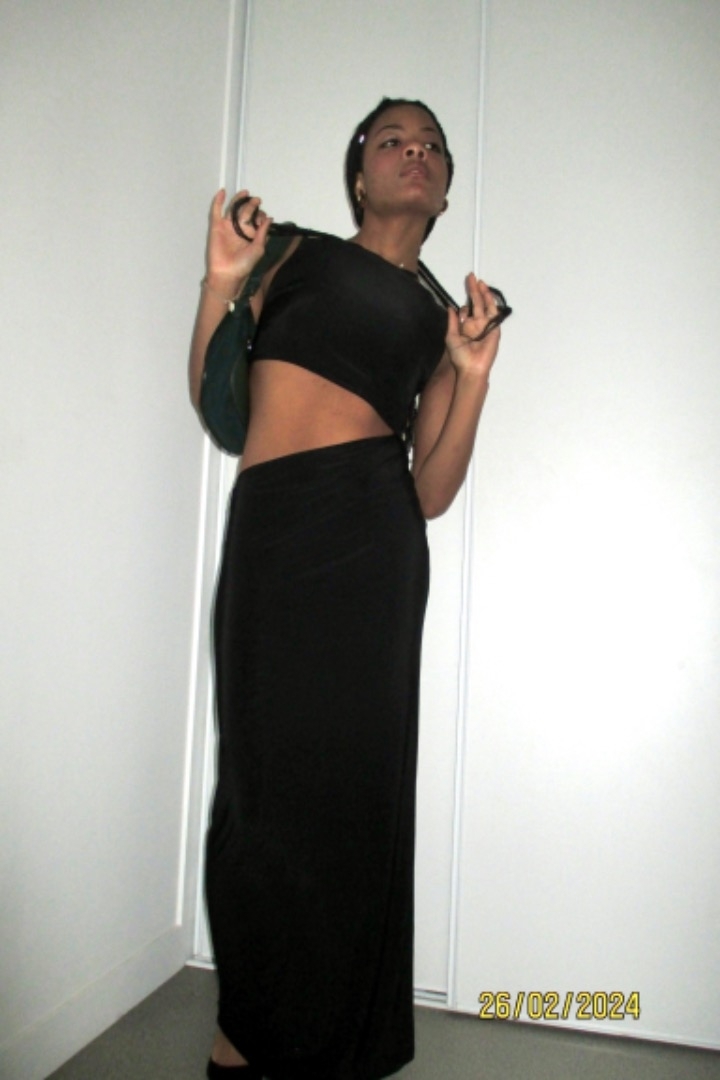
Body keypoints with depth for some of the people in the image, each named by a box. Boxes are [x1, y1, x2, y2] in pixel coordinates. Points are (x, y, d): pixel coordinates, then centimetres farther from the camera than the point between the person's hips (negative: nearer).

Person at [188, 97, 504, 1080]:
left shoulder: (441, 317, 17)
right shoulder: (297, 252, 17)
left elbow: (431, 493, 8)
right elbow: (213, 399, 12)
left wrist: (473, 375, -4)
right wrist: (222, 281, -1)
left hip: (373, 531, 0)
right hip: (269, 526, 0)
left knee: (352, 767, 0)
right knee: (270, 762, 1)